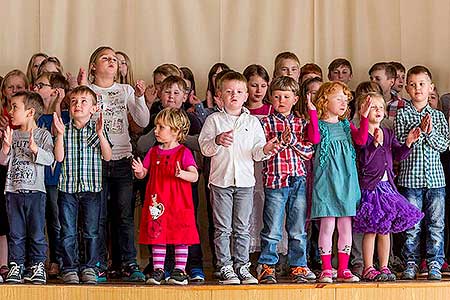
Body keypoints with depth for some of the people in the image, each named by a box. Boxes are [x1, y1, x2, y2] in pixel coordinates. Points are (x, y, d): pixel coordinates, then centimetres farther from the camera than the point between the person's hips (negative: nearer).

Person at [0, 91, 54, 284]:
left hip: (35, 190, -3)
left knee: (36, 232, 0)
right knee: (16, 232, 5)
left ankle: (37, 265, 6)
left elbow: (49, 159, -10)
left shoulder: (43, 135, 0)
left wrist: (35, 148, -25)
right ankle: (16, 265, 10)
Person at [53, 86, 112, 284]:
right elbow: (59, 157, -5)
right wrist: (60, 134, -14)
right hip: (68, 187, 0)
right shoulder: (65, 129, 3)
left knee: (91, 231, 5)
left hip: (91, 187, 0)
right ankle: (69, 268, 10)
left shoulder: (97, 129, 3)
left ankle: (89, 268, 15)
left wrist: (100, 134, -17)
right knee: (68, 232, 2)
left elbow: (107, 156, -6)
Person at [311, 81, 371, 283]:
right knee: (327, 225, -4)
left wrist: (364, 117, -9)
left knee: (346, 226, 6)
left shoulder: (346, 126, 13)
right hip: (326, 181, -5)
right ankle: (326, 269, 3)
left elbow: (361, 140, -3)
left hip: (346, 181, 5)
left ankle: (343, 269, 13)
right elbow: (315, 139, -22)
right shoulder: (319, 124, 0)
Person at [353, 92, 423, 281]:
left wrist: (408, 143, -7)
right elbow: (363, 159, -17)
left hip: (386, 184, 6)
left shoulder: (388, 134, 12)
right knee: (371, 230, -3)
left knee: (386, 230, 9)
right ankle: (368, 269, 5)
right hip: (369, 185, -6)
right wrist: (375, 143, -27)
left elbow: (398, 155, 9)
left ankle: (384, 267, 16)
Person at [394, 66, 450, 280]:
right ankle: (411, 263, 9)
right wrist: (419, 130, -15)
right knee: (412, 224, 1)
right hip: (410, 178, -2)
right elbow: (399, 144, -7)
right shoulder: (402, 115, 3)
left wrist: (430, 131, -13)